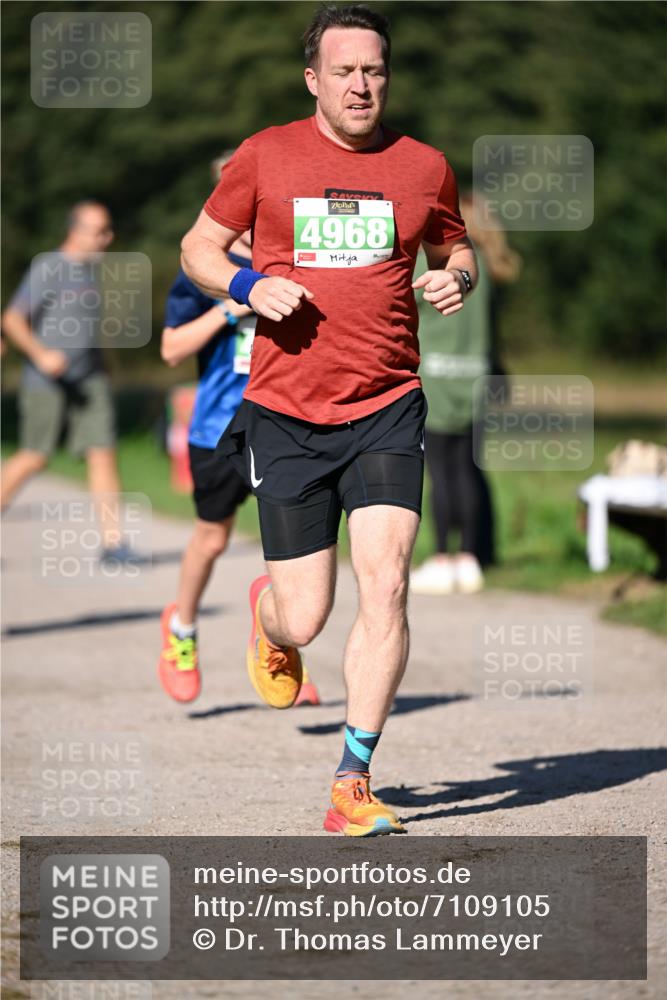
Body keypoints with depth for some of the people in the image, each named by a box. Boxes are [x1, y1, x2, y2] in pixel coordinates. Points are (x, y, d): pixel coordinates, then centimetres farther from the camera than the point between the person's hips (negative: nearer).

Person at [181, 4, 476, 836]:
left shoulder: (424, 166, 6)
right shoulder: (264, 156, 2)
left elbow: (455, 249, 22)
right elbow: (198, 247, 11)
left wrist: (455, 278, -2)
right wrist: (247, 286, -10)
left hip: (386, 408, 1)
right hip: (285, 414, -1)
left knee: (385, 587, -15)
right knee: (304, 620, 1)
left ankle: (353, 785, -7)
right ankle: (267, 614, 41)